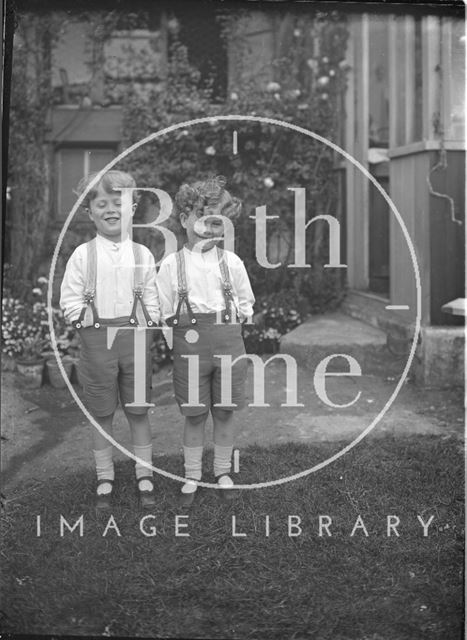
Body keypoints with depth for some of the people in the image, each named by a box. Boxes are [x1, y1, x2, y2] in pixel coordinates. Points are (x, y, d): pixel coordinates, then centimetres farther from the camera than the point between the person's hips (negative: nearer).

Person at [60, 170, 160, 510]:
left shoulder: (142, 254, 5)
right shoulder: (82, 255, 1)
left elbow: (152, 297, 8)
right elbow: (70, 298, 2)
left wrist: (148, 324, -4)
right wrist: (87, 321, -7)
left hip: (135, 336, 1)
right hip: (96, 338, 0)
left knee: (138, 411, 7)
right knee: (101, 414, 8)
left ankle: (145, 476, 19)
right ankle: (105, 477, 22)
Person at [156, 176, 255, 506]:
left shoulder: (231, 262, 6)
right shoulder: (172, 263, 2)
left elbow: (247, 301, 18)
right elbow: (163, 310, 7)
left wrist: (232, 319, 8)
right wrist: (182, 326, -1)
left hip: (229, 339, 2)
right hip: (189, 340, -1)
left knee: (225, 411, 8)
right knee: (194, 414, 4)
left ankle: (223, 472, 26)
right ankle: (192, 476, 20)